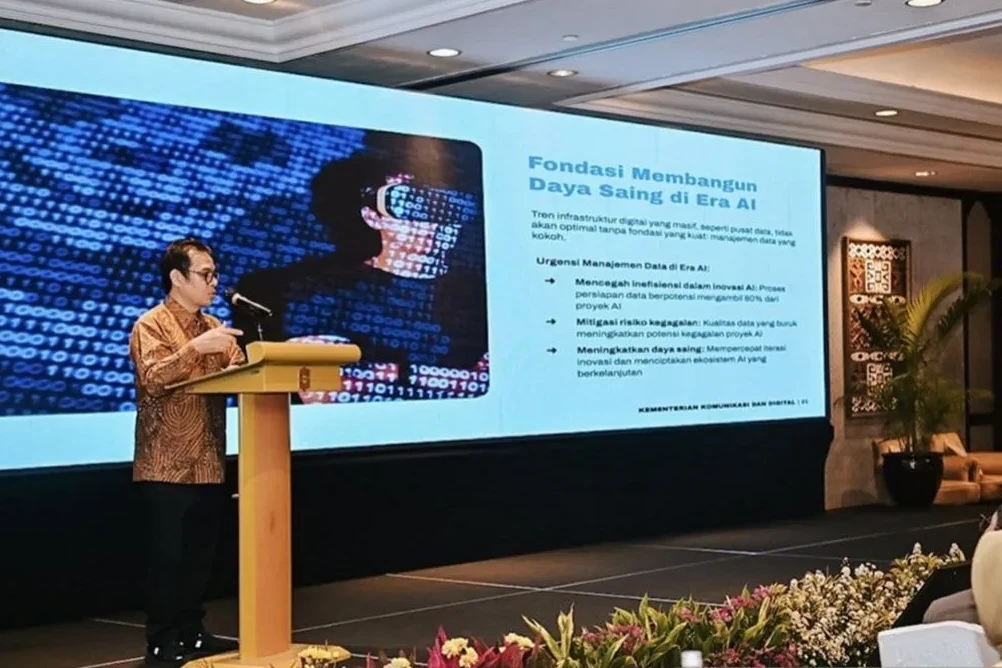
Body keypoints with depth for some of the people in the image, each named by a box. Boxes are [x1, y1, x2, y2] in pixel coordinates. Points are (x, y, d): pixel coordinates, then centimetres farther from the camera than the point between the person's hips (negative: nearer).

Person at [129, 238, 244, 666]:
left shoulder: (213, 327, 15)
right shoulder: (151, 325, -6)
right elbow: (152, 379, -21)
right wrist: (196, 348, -29)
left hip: (209, 463, 7)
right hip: (168, 466, -7)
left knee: (201, 554, 11)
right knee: (167, 556, -2)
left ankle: (191, 633, 21)